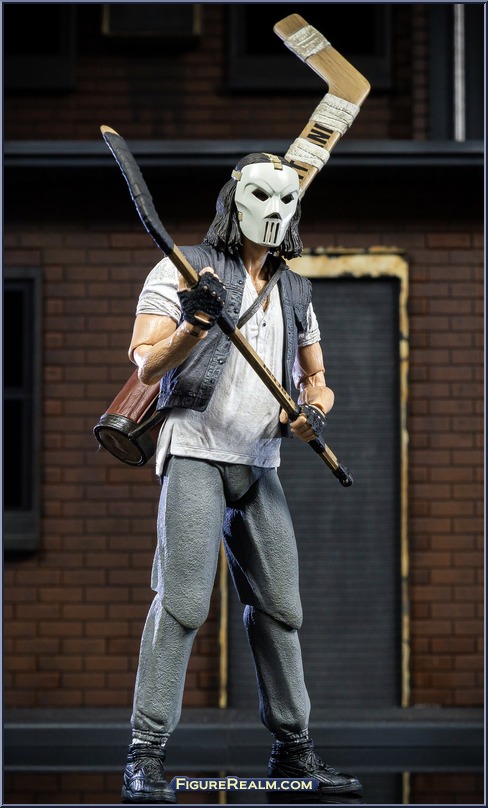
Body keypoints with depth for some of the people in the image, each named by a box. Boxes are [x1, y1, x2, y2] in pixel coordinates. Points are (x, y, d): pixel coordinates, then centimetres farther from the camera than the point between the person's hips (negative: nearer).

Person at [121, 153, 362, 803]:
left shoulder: (295, 292, 17)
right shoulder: (185, 269, -2)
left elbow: (314, 374, 24)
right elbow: (145, 364, -8)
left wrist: (314, 408, 1)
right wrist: (195, 325, -26)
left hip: (261, 464, 6)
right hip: (195, 451, -6)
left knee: (280, 607, 8)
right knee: (183, 603, -16)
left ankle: (293, 750, 18)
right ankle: (146, 756, -15)